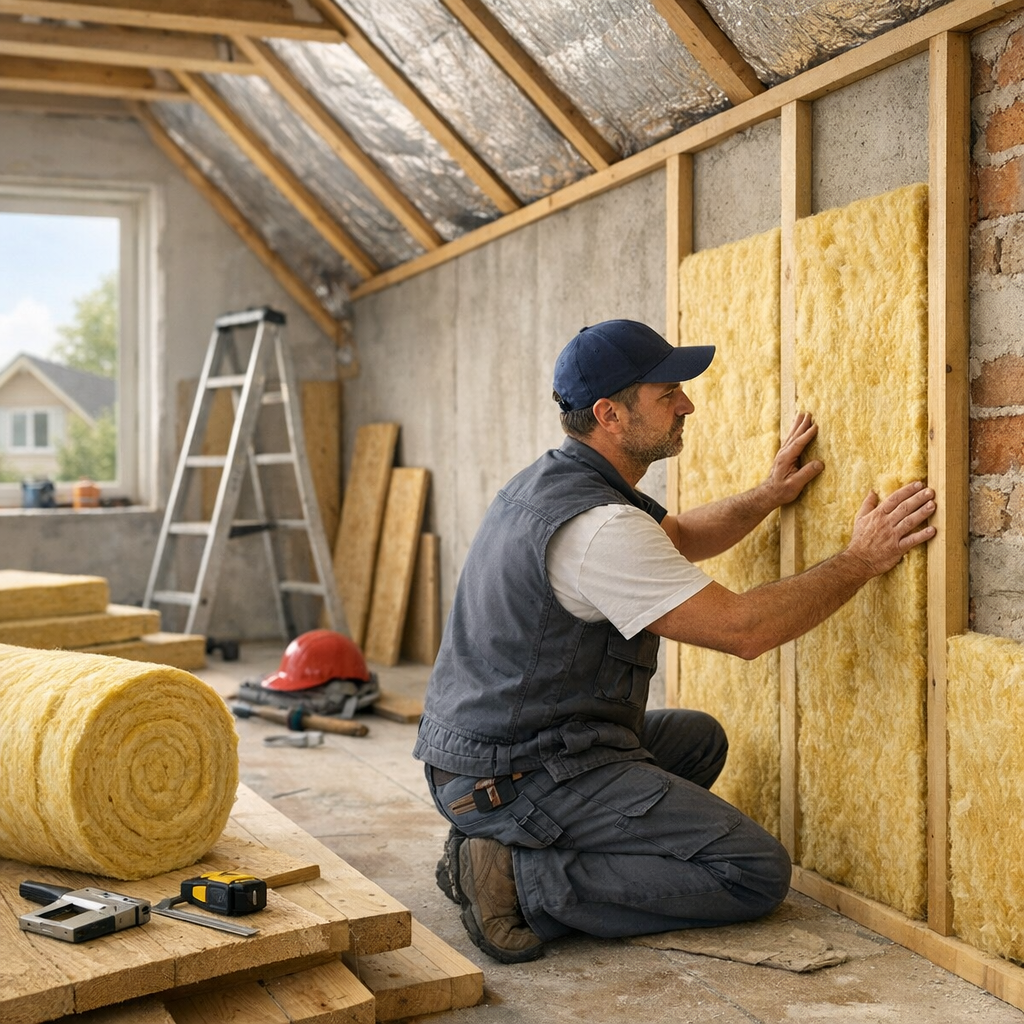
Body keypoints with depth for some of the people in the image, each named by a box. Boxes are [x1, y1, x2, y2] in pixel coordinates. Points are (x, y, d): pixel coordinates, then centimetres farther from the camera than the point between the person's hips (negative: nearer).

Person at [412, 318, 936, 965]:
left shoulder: (549, 481, 11)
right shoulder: (598, 527, -23)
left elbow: (679, 538, 28)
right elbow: (742, 628, -21)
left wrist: (768, 496, 17)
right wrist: (864, 559, -11)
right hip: (525, 776, -10)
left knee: (698, 738, 29)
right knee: (757, 873, -9)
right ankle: (528, 882, -11)